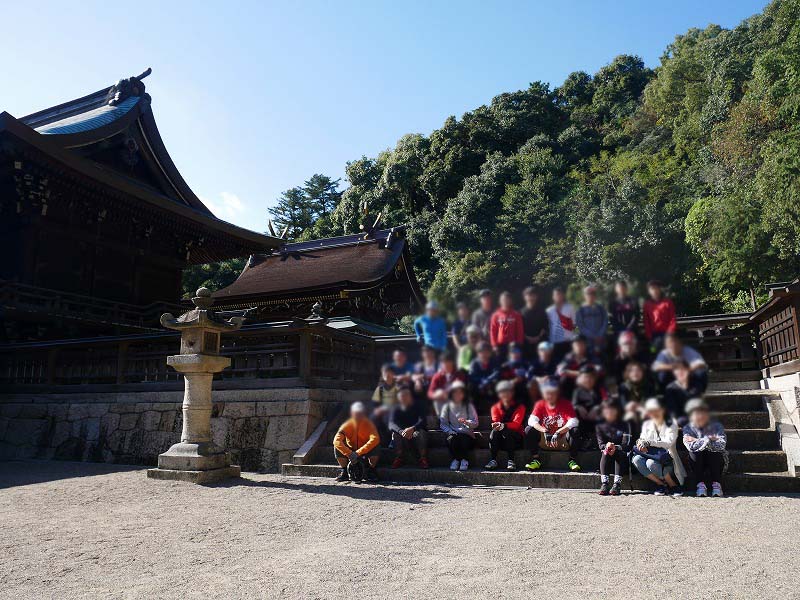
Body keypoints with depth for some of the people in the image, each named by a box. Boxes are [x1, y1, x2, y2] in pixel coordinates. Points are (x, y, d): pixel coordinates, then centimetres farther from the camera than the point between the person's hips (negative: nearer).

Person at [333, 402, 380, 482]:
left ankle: (371, 472, -9)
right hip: (351, 452, 1)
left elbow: (375, 439, -35)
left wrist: (358, 453, -41)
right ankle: (344, 472, -5)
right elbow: (336, 440, -28)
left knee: (376, 446, -31)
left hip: (365, 454, -1)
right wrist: (349, 453, -40)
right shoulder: (347, 425, -14)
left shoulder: (369, 424, -17)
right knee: (337, 446, -24)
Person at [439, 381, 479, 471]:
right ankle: (456, 459, -14)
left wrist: (466, 422, -22)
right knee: (452, 439, -35)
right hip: (452, 433, 0)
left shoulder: (469, 406, 11)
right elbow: (442, 424, 4)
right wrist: (451, 432, -14)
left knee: (464, 440, -35)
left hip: (467, 434, 0)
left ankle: (464, 460, -12)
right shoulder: (447, 407, 12)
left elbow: (475, 423, 0)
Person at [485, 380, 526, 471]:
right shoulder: (495, 407, 8)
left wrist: (503, 425, -35)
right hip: (500, 440, 2)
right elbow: (495, 422, -7)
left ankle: (511, 461, -32)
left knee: (507, 432, -33)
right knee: (495, 431, -29)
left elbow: (516, 424, -16)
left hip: (515, 438, -2)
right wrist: (496, 425, -34)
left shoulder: (519, 407, -1)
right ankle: (493, 461, -29)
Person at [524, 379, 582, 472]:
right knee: (529, 430, -21)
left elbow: (573, 422, -20)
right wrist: (545, 432, -32)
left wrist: (558, 433, -30)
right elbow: (532, 420, -15)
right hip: (544, 442, 1)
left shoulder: (565, 404, -6)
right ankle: (535, 459, -14)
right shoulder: (540, 405, -1)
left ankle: (573, 460, -17)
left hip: (563, 440, -1)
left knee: (575, 431, -29)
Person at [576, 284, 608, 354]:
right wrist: (593, 337, -13)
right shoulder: (580, 311, 3)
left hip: (601, 341, 2)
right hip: (587, 341, -2)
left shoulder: (601, 309, 12)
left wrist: (600, 336, -10)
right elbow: (581, 327, -4)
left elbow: (605, 324, 6)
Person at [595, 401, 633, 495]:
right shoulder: (600, 426, 11)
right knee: (605, 453, -31)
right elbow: (600, 444, 0)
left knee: (620, 453, -33)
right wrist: (607, 446, -25)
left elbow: (627, 444, -5)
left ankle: (616, 484, -42)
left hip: (622, 455, -1)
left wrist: (616, 448, -26)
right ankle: (604, 484, -42)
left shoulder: (625, 425, 7)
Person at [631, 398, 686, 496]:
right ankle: (661, 483, -8)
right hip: (651, 456, 4)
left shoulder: (671, 425, 1)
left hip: (667, 460, -4)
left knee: (651, 463, -35)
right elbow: (642, 439, 3)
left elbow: (668, 443, -15)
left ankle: (673, 485, -9)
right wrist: (640, 442, -23)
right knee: (636, 459, -27)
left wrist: (648, 442, -29)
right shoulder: (646, 425, 14)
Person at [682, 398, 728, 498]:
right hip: (697, 464, 1)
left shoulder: (716, 426, -3)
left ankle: (716, 485, -23)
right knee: (694, 451, -28)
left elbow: (721, 444, -23)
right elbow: (690, 446, -22)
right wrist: (709, 439, -24)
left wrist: (698, 441, -19)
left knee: (715, 450, -29)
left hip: (716, 462, 0)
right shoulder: (687, 428, -2)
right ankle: (700, 485, -26)